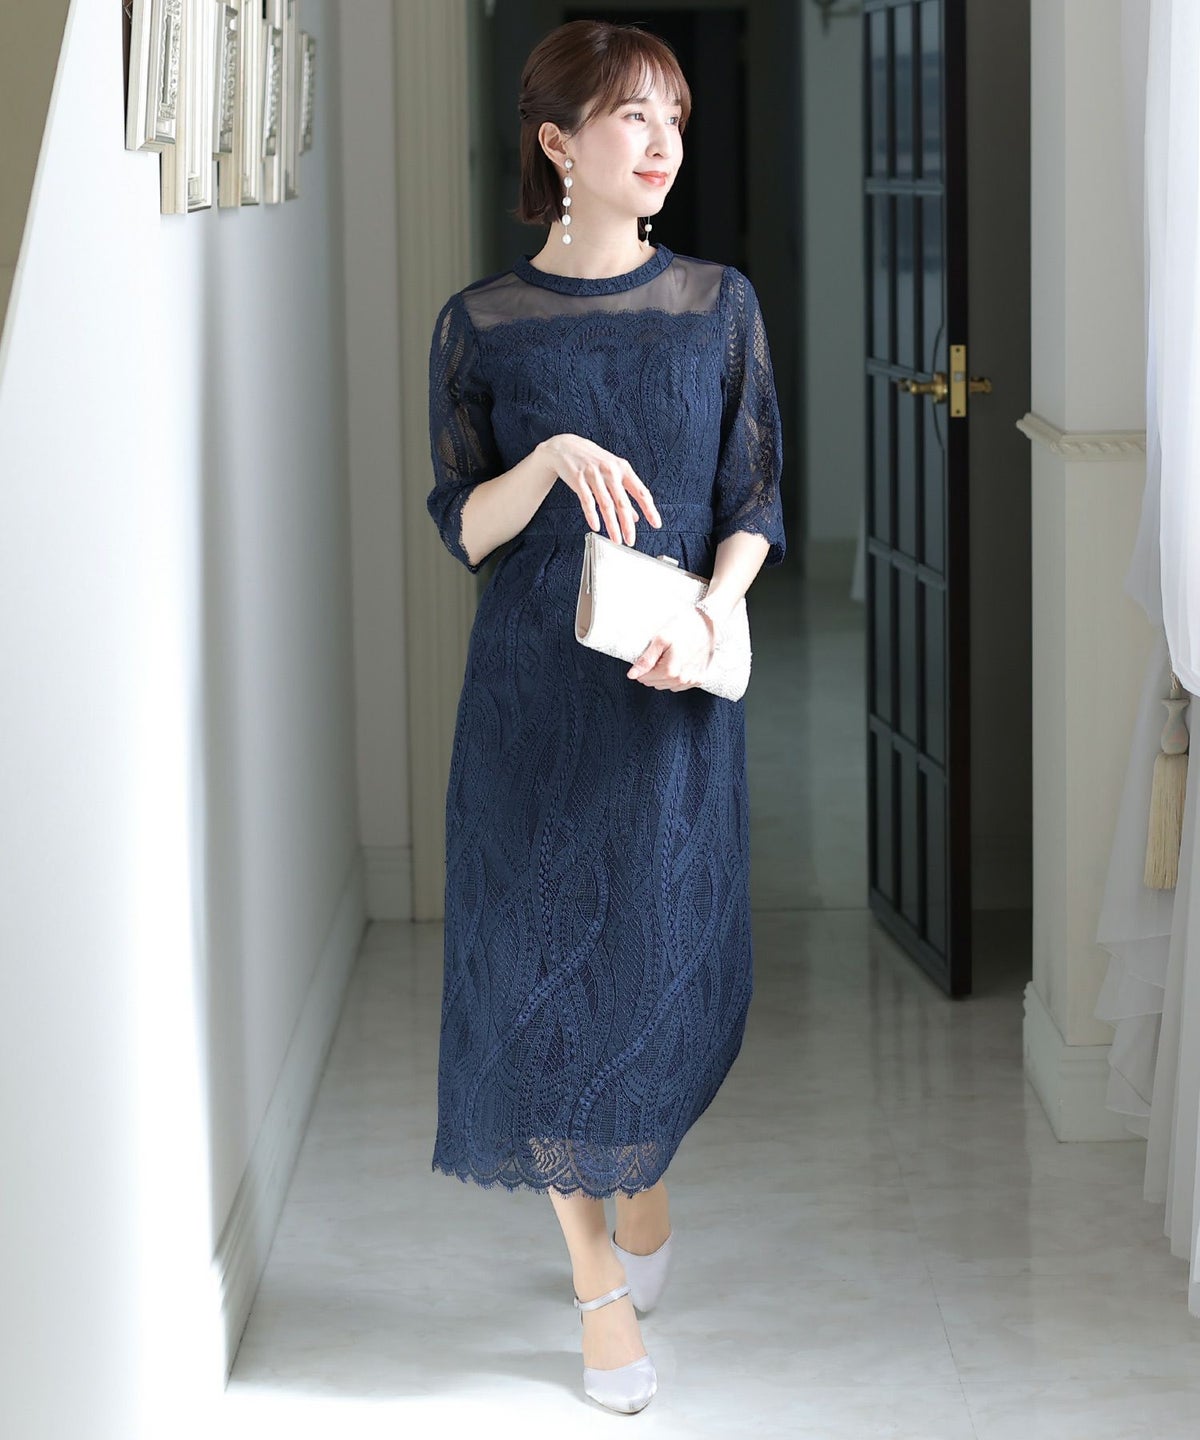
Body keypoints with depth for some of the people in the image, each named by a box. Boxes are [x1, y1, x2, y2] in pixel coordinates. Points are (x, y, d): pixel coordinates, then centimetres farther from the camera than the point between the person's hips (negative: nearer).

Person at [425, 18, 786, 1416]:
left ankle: (645, 1184, 37)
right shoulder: (483, 322, -2)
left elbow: (754, 506, 1)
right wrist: (553, 459, -22)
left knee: (674, 965, 7)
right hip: (534, 690, -1)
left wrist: (706, 614, -17)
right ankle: (599, 1285, 17)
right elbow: (464, 528, -2)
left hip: (676, 689, 1)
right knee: (546, 968, 3)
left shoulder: (718, 304, 1)